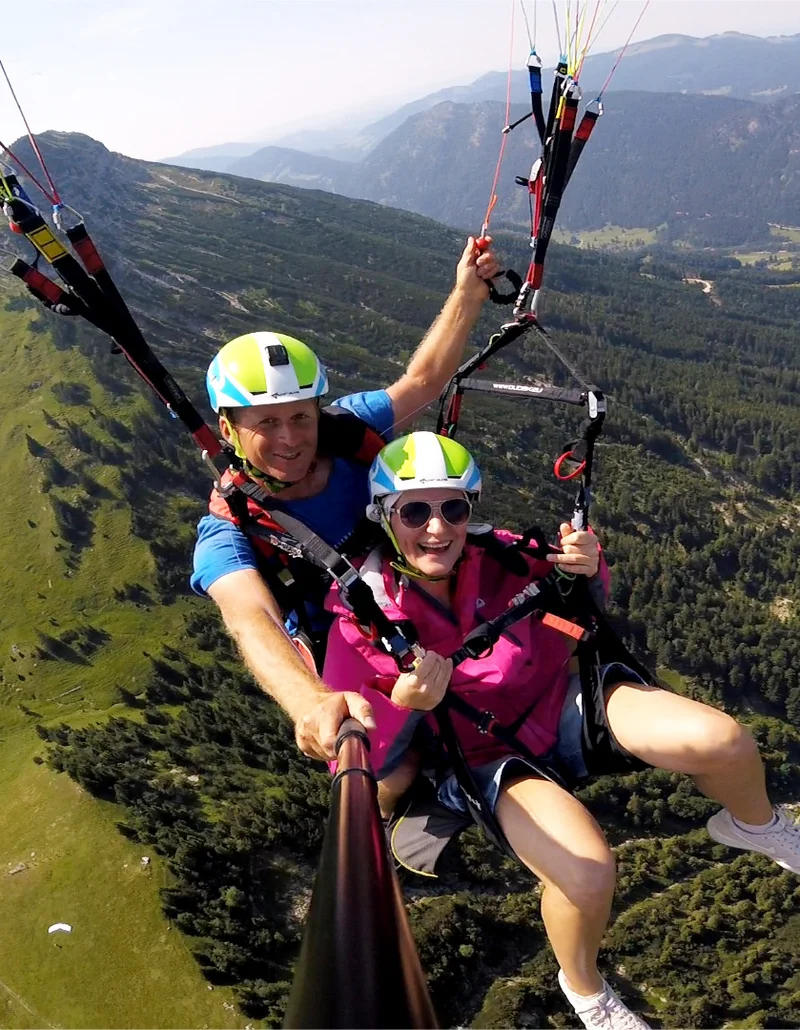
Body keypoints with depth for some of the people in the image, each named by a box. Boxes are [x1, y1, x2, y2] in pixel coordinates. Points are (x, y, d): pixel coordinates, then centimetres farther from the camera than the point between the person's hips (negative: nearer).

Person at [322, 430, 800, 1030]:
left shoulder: (500, 559, -12)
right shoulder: (361, 622, -18)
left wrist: (586, 570, -16)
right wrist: (404, 705, -36)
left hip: (561, 705, 3)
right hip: (485, 761, -2)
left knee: (721, 740, -20)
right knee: (587, 874, -29)